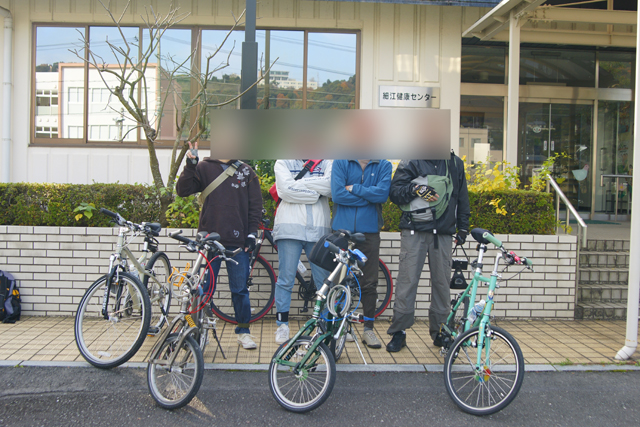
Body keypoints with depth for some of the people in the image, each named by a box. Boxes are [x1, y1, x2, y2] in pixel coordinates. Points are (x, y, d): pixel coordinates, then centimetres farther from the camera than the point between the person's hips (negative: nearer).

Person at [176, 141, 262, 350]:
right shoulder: (205, 168, 7)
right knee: (204, 288, 5)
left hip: (237, 241, 1)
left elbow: (255, 206, 10)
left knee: (240, 289, 5)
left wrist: (252, 234, 3)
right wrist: (190, 166, -14)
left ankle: (243, 331, 19)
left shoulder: (247, 172, 9)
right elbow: (183, 190, -2)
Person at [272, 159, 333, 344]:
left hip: (319, 229, 2)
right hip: (290, 228, -1)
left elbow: (330, 186, -6)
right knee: (285, 279, 0)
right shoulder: (283, 162, 11)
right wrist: (315, 192, -5)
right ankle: (282, 324, 11)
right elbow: (286, 189, -7)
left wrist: (299, 182, -6)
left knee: (324, 279, 3)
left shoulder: (326, 162, 15)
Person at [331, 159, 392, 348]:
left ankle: (369, 329, 16)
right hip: (342, 229, 0)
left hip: (369, 231, 1)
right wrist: (369, 195, -7)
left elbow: (382, 193, -11)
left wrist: (354, 188, -9)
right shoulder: (340, 162, 3)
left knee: (369, 283, 4)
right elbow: (337, 194, -10)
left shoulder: (383, 166, 5)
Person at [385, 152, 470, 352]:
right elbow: (394, 191, -3)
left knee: (442, 282, 5)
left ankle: (439, 332, 19)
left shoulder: (456, 164, 16)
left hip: (443, 234, 3)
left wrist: (463, 227, 17)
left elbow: (462, 198, 21)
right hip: (414, 232, -3)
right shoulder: (411, 162, 4)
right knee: (407, 280, -6)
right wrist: (415, 189, -20)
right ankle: (398, 332, 3)